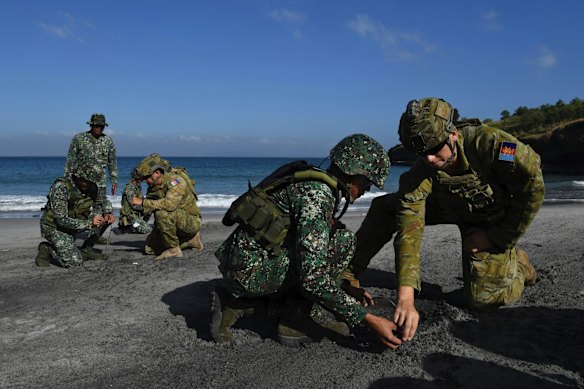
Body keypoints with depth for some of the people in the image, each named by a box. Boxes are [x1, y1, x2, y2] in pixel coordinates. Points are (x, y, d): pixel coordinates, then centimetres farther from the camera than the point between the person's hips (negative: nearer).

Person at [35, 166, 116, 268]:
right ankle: (47, 249, 7)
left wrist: (108, 213, -17)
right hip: (54, 226, -6)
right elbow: (61, 220, -29)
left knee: (102, 211, -11)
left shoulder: (90, 187, -9)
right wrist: (89, 222, -34)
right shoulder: (60, 187, -27)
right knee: (74, 262, -22)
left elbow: (104, 201, 6)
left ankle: (87, 248, 0)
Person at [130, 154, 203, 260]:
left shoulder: (175, 180, -22)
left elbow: (170, 204, -39)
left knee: (162, 213, -33)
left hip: (191, 222, -9)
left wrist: (143, 202, -35)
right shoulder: (154, 186, 4)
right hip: (177, 223, 9)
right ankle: (191, 240, 15)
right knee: (150, 249, 5)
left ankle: (174, 249, -16)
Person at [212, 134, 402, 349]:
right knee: (343, 239, -13)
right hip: (251, 271, -9)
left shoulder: (316, 182, 10)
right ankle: (295, 323, -5)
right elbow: (312, 277, -26)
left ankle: (234, 304, 14)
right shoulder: (317, 195, -20)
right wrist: (367, 319, -21)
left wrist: (350, 290, 20)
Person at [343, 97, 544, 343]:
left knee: (480, 300, -10)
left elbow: (533, 186, -28)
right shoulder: (421, 172, -30)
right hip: (449, 207, 3)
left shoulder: (488, 142, -38)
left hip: (495, 220, -3)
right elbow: (409, 229, -37)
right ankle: (349, 273, -6)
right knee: (384, 206, -14)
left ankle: (516, 263, 20)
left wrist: (496, 237, -22)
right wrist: (406, 297, -45)